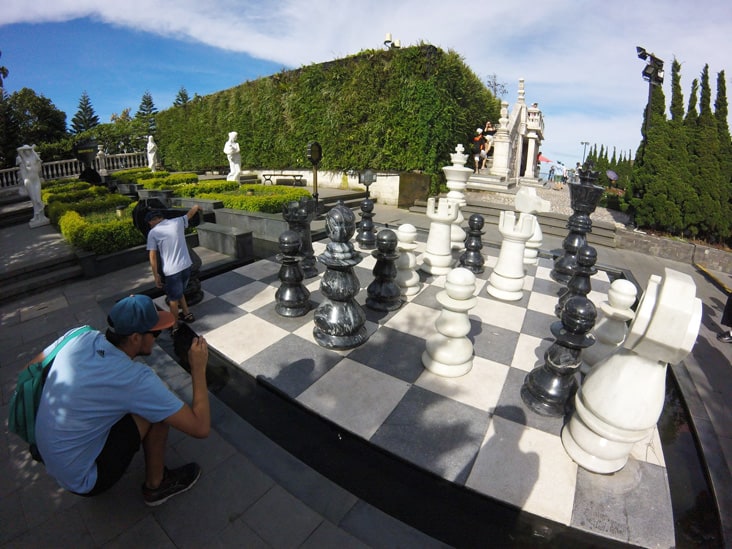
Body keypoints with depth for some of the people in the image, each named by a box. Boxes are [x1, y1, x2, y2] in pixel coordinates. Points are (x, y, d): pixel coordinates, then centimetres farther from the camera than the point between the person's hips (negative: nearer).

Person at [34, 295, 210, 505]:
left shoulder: (80, 337, -16)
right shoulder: (135, 379, -31)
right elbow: (201, 428, -26)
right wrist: (198, 369, -18)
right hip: (84, 481, -7)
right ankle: (155, 486, 4)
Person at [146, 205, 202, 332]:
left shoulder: (153, 233, -8)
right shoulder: (177, 222, 2)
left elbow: (152, 256, -8)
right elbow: (189, 214, 23)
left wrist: (156, 275, 0)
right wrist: (196, 207, 44)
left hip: (172, 271, -5)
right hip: (186, 266, 5)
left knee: (173, 299, 11)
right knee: (179, 292, 28)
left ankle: (174, 326, 22)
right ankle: (187, 314, 39)